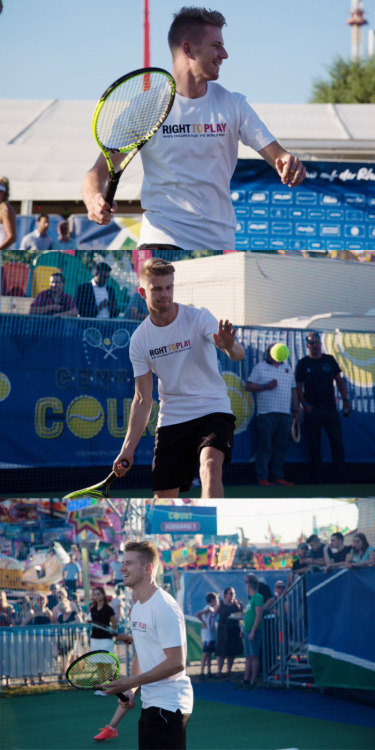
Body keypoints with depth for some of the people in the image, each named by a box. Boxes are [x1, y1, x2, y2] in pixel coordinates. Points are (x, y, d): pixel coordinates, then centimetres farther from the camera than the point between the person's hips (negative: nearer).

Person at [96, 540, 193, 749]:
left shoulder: (165, 608, -17)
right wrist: (131, 690, 5)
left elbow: (176, 662, -21)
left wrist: (130, 682, -19)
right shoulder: (138, 607, 14)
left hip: (169, 706, -9)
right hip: (150, 704, 9)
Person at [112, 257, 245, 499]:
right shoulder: (139, 340, 1)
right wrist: (128, 449, 0)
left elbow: (239, 354, -25)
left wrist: (229, 346, -50)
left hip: (213, 409, -4)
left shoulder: (198, 317, -9)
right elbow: (143, 399, 7)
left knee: (210, 465, -31)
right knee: (164, 498, 1)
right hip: (171, 419, 4)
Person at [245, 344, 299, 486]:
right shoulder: (260, 367, 6)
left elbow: (293, 390, 22)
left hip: (285, 414, 5)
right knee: (265, 446, -8)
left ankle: (278, 477, 9)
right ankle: (262, 478, -7)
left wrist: (296, 410, 16)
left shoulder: (287, 367, 19)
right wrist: (265, 386, -12)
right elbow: (248, 386, 1)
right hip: (266, 413, -5)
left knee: (281, 447, 4)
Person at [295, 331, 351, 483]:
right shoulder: (303, 363, 4)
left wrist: (345, 400, 3)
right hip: (312, 409, -2)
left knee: (337, 443, -4)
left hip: (330, 408, 2)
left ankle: (340, 479, 0)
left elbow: (339, 381, 13)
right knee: (314, 446, 0)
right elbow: (299, 387, 2)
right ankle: (316, 480, 4)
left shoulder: (329, 360, 10)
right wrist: (304, 404, -12)